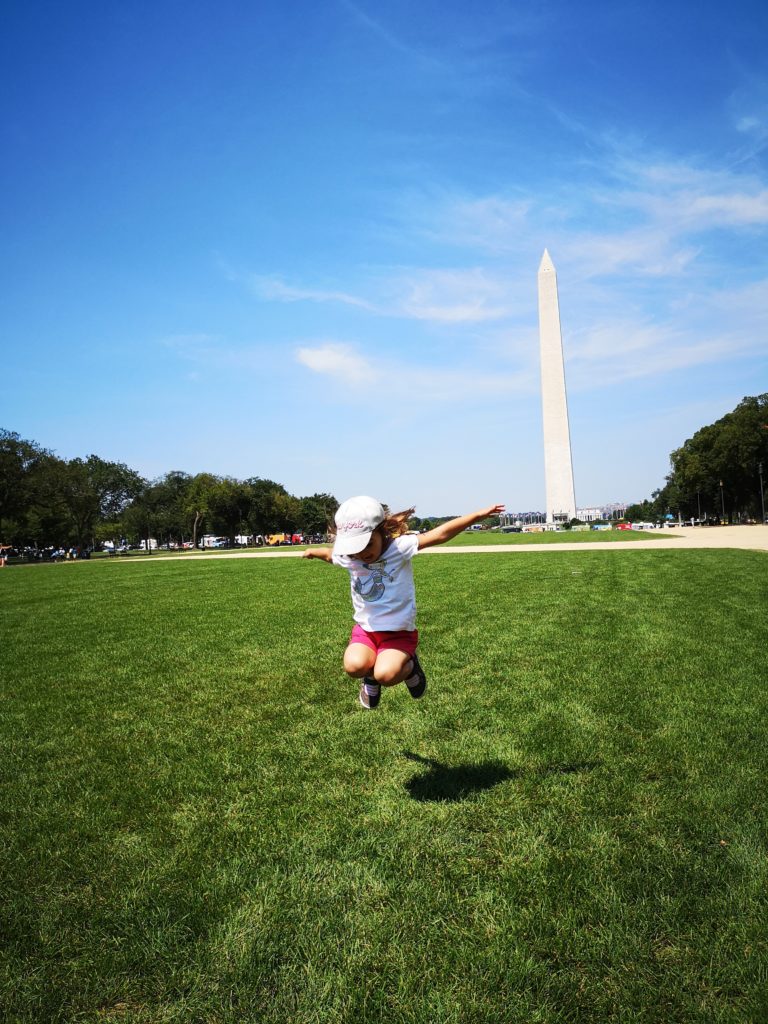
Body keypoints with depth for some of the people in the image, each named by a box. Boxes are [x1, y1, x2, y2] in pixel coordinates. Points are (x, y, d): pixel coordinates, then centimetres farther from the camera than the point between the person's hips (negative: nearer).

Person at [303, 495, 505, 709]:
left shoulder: (400, 546, -18)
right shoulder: (346, 557, -5)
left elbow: (440, 534, -26)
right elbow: (330, 554, 21)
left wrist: (479, 514, -31)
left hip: (399, 631, -3)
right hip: (365, 629, 4)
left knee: (386, 674, -29)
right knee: (354, 666, -26)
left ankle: (408, 666, 9)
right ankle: (371, 677, 12)